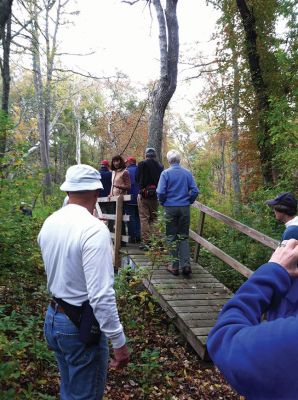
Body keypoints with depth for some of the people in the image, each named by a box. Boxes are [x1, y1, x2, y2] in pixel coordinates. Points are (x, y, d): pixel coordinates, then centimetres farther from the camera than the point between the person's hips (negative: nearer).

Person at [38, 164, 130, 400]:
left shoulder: (49, 223, 0)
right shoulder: (94, 229, -24)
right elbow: (101, 295, -27)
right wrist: (119, 342, -20)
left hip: (53, 318, 8)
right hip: (81, 325, -7)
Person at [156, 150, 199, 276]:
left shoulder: (165, 173, -7)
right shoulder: (187, 173, 0)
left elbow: (161, 192, -11)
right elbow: (195, 191, -3)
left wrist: (162, 203, 7)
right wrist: (189, 201, 12)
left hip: (170, 208, -2)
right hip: (185, 208, 2)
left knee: (172, 237, 7)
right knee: (183, 237, 11)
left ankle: (175, 266, 9)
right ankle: (186, 264, 1)